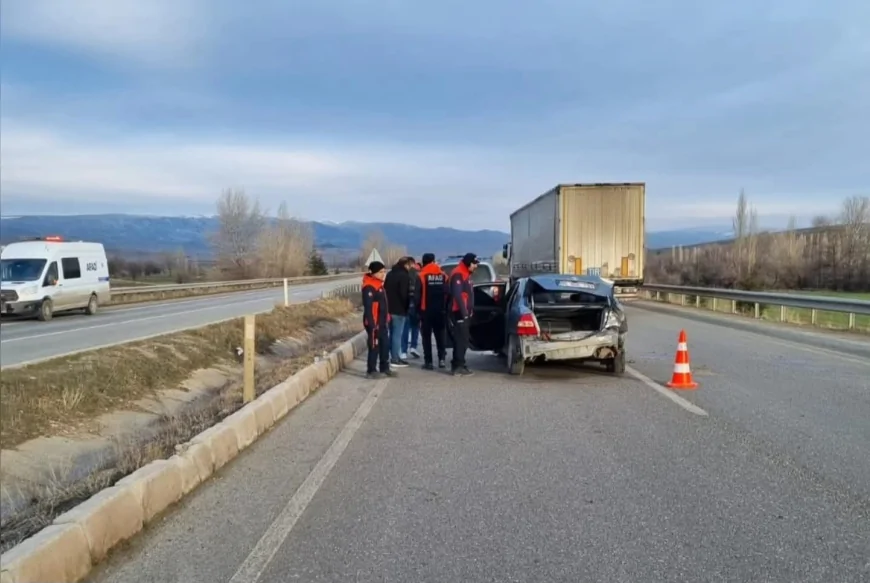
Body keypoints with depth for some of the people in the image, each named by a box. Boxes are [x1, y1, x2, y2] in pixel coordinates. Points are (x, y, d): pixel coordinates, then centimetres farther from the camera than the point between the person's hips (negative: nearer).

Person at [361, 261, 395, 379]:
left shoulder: (379, 284, 14)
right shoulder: (369, 287, -18)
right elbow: (368, 307, -23)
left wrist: (387, 319, 21)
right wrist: (372, 324, -25)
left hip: (383, 322, 10)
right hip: (374, 323, -10)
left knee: (385, 345, 15)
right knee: (374, 346, -3)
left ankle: (385, 368, 26)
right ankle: (371, 371, 6)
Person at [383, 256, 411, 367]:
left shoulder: (389, 274, 15)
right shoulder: (404, 276, -12)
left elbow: (385, 290, 16)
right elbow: (404, 294, -17)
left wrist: (388, 305, 17)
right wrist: (406, 307, -6)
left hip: (389, 308, 8)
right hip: (399, 310, -8)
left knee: (392, 334, 14)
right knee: (397, 334, -5)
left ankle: (394, 357, 19)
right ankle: (395, 359, -4)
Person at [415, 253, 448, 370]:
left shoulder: (422, 276, -7)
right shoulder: (443, 276, 4)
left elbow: (418, 295, -9)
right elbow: (447, 294, 4)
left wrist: (418, 310, -1)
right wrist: (445, 309, 10)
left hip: (426, 311, -3)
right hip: (440, 311, 3)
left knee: (427, 337, 3)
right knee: (440, 335, 14)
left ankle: (428, 361, 2)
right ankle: (442, 358, 7)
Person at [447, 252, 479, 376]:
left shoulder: (466, 274, 18)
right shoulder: (458, 274, -15)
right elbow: (457, 295, -23)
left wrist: (469, 310, 16)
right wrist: (464, 311, -24)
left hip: (465, 313, 10)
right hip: (459, 313, -10)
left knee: (461, 339, 12)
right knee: (462, 340, -10)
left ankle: (457, 365, 18)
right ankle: (459, 366, -8)